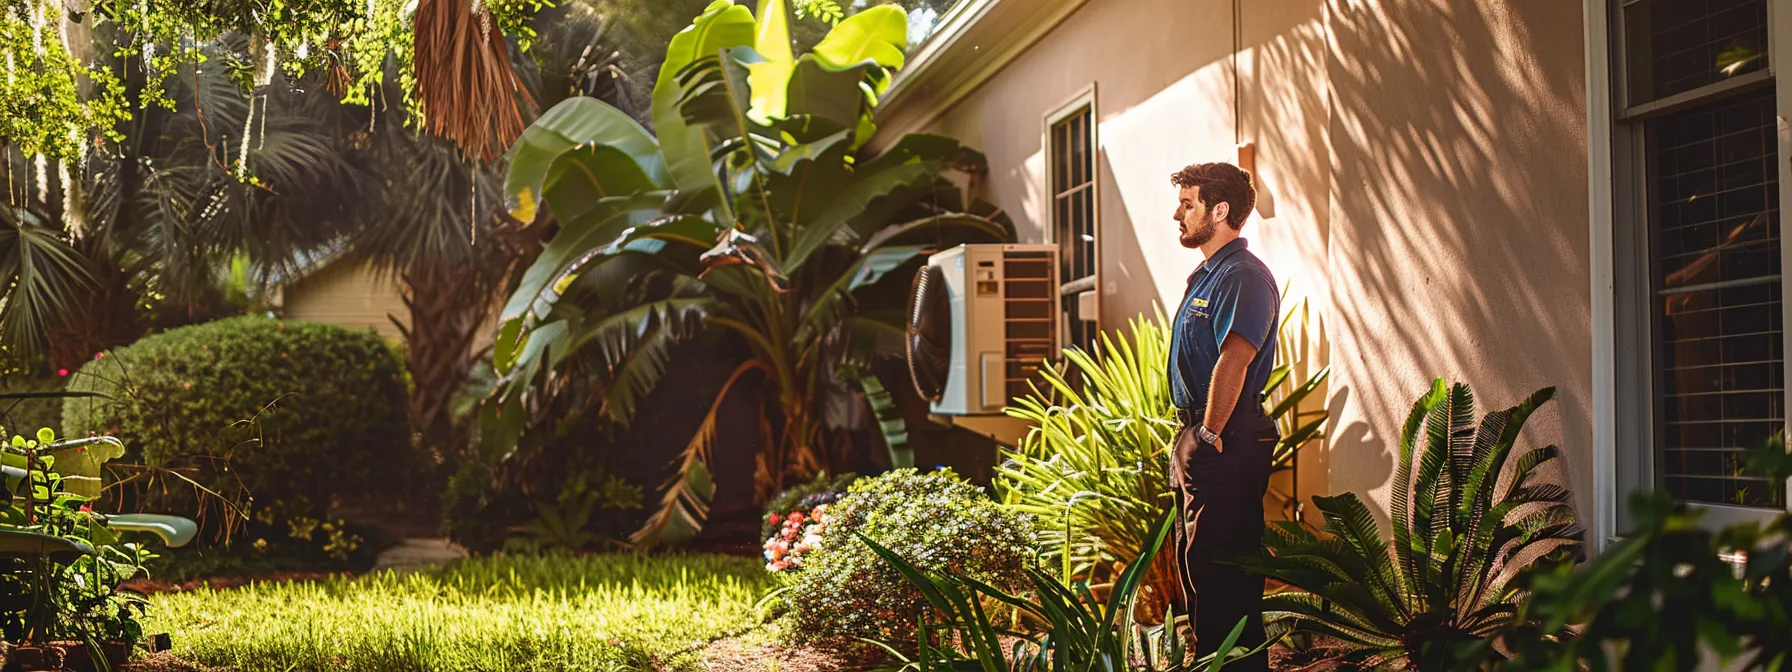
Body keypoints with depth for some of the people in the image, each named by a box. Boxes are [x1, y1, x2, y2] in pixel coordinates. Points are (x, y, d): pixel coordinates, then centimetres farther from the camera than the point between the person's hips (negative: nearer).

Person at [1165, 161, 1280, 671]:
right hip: (1194, 436, 11)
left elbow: (1233, 361, -25)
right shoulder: (1204, 276, 18)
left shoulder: (1244, 277, -15)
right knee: (1194, 561, 17)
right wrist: (1190, 437, 16)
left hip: (1226, 443, -11)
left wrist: (1211, 435, -20)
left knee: (1220, 568, -8)